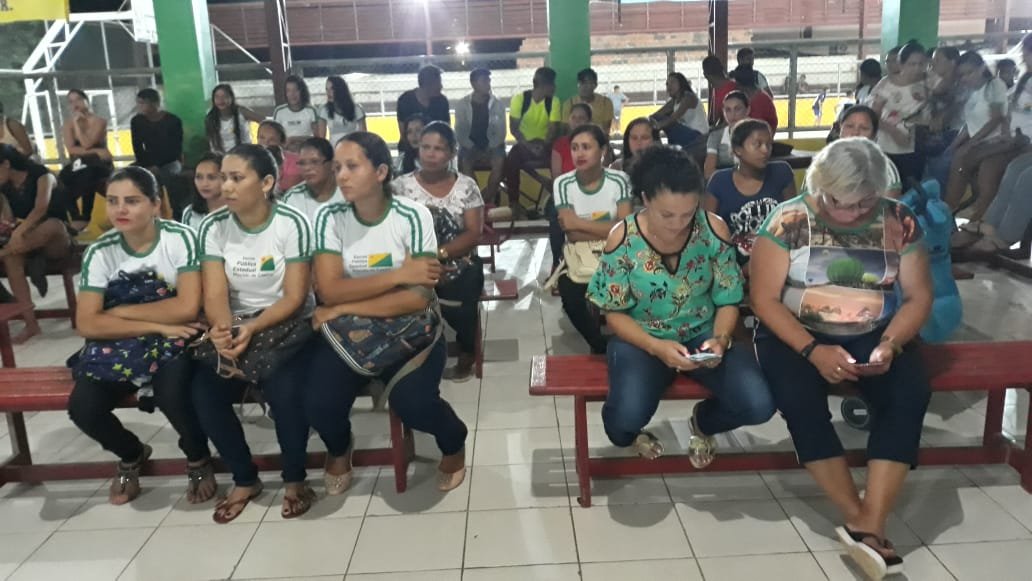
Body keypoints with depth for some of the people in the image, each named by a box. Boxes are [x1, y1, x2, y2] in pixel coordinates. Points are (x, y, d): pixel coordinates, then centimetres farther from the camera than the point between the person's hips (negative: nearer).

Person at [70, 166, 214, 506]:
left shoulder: (181, 238, -14)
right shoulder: (100, 252, -6)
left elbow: (187, 307, -24)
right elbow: (86, 324, -14)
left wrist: (119, 311, -16)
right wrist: (157, 324, -23)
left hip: (176, 340, -3)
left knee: (170, 393, -32)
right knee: (82, 407, -18)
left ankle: (198, 458, 2)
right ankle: (131, 455, 17)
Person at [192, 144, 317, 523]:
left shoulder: (292, 224, -11)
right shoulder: (213, 227, -1)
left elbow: (294, 297, -14)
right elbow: (215, 294, -8)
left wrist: (253, 329, -29)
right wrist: (222, 329, -31)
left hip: (288, 325, -3)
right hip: (236, 326, 4)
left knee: (284, 389, -30)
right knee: (203, 392, -19)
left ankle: (295, 478, -3)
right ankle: (245, 479, 4)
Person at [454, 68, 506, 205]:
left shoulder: (498, 104, -1)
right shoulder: (462, 104, -3)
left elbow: (501, 132, -1)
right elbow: (459, 132, -4)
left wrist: (490, 149, -16)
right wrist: (473, 149, -17)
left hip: (492, 145, 0)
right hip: (470, 146, 0)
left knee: (499, 162, -32)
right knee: (465, 163, -33)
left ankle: (487, 200, -21)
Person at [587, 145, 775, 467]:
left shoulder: (714, 230, -12)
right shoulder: (623, 238, -16)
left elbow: (728, 301, -2)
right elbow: (614, 314, -9)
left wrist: (720, 339, -23)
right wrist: (656, 348, -25)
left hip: (703, 335, 2)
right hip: (642, 340, -2)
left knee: (758, 405, -20)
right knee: (626, 419, -30)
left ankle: (703, 421, 18)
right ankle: (634, 431, 14)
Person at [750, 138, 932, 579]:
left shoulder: (898, 221, -3)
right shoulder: (788, 220, -11)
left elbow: (919, 296, 2)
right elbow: (765, 300, -12)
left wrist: (890, 344, -17)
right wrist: (813, 350, -23)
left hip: (874, 336, 3)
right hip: (795, 335, -2)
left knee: (910, 395, -26)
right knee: (800, 399, -31)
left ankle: (871, 522, -25)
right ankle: (856, 518, -19)